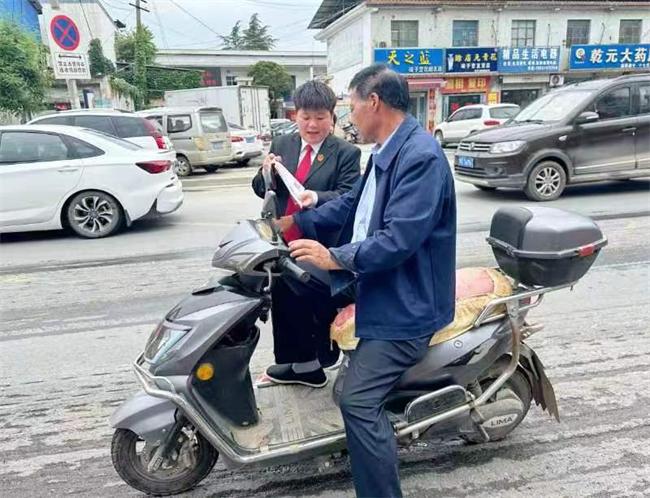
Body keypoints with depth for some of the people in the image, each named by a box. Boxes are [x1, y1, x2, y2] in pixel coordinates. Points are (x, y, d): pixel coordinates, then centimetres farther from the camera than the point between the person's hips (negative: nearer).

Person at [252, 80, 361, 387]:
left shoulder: (346, 153, -6)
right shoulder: (281, 145, 8)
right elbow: (261, 190, 10)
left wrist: (317, 198, -34)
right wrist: (266, 173, -12)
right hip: (283, 244, 5)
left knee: (323, 311, 11)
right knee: (285, 307, 16)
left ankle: (324, 361, 33)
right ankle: (298, 362, 36)